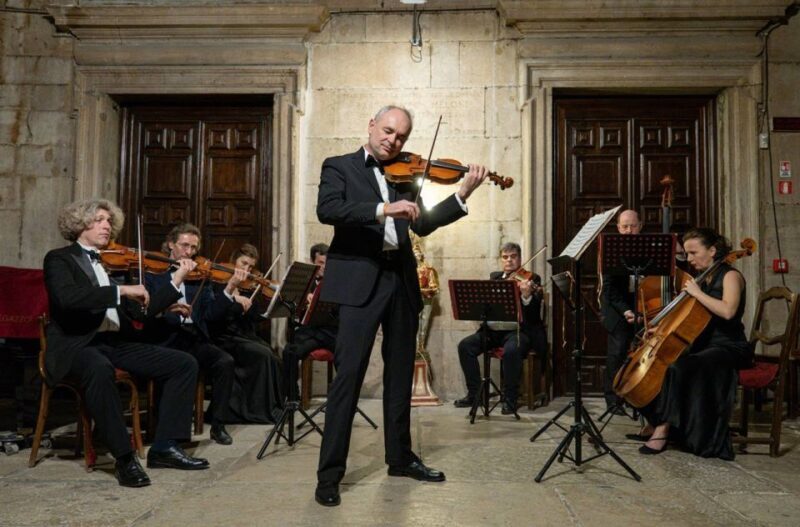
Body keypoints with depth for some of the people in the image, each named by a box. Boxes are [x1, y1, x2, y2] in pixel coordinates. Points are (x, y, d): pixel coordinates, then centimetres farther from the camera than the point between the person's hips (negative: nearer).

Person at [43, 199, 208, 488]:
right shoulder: (59, 258, 1)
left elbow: (140, 311, 13)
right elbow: (66, 298, -22)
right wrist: (120, 290, -24)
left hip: (118, 342, 7)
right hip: (77, 344, -6)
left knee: (185, 364, -7)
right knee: (99, 370, -41)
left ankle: (165, 447, -6)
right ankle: (124, 457, -28)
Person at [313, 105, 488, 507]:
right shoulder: (339, 166, 3)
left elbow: (422, 224, 9)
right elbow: (327, 210, -16)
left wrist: (463, 195, -1)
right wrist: (382, 210, -28)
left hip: (401, 280, 6)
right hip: (360, 279, -6)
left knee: (400, 373, 14)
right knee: (348, 375, -7)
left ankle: (400, 457, 28)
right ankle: (329, 473, 1)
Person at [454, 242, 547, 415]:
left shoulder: (531, 279, 0)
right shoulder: (494, 277, 16)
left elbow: (534, 313, -13)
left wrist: (527, 295, -34)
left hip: (518, 330, -5)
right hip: (493, 330, 5)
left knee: (511, 350, -35)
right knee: (465, 346, -15)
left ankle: (510, 399, -18)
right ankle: (474, 393, -3)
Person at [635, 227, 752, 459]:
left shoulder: (730, 276, -8)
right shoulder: (702, 279, 14)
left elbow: (727, 311, -29)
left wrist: (697, 293, -20)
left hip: (729, 348, -9)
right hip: (703, 344, 9)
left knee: (678, 368, -32)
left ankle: (664, 427, -22)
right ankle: (656, 421, 3)